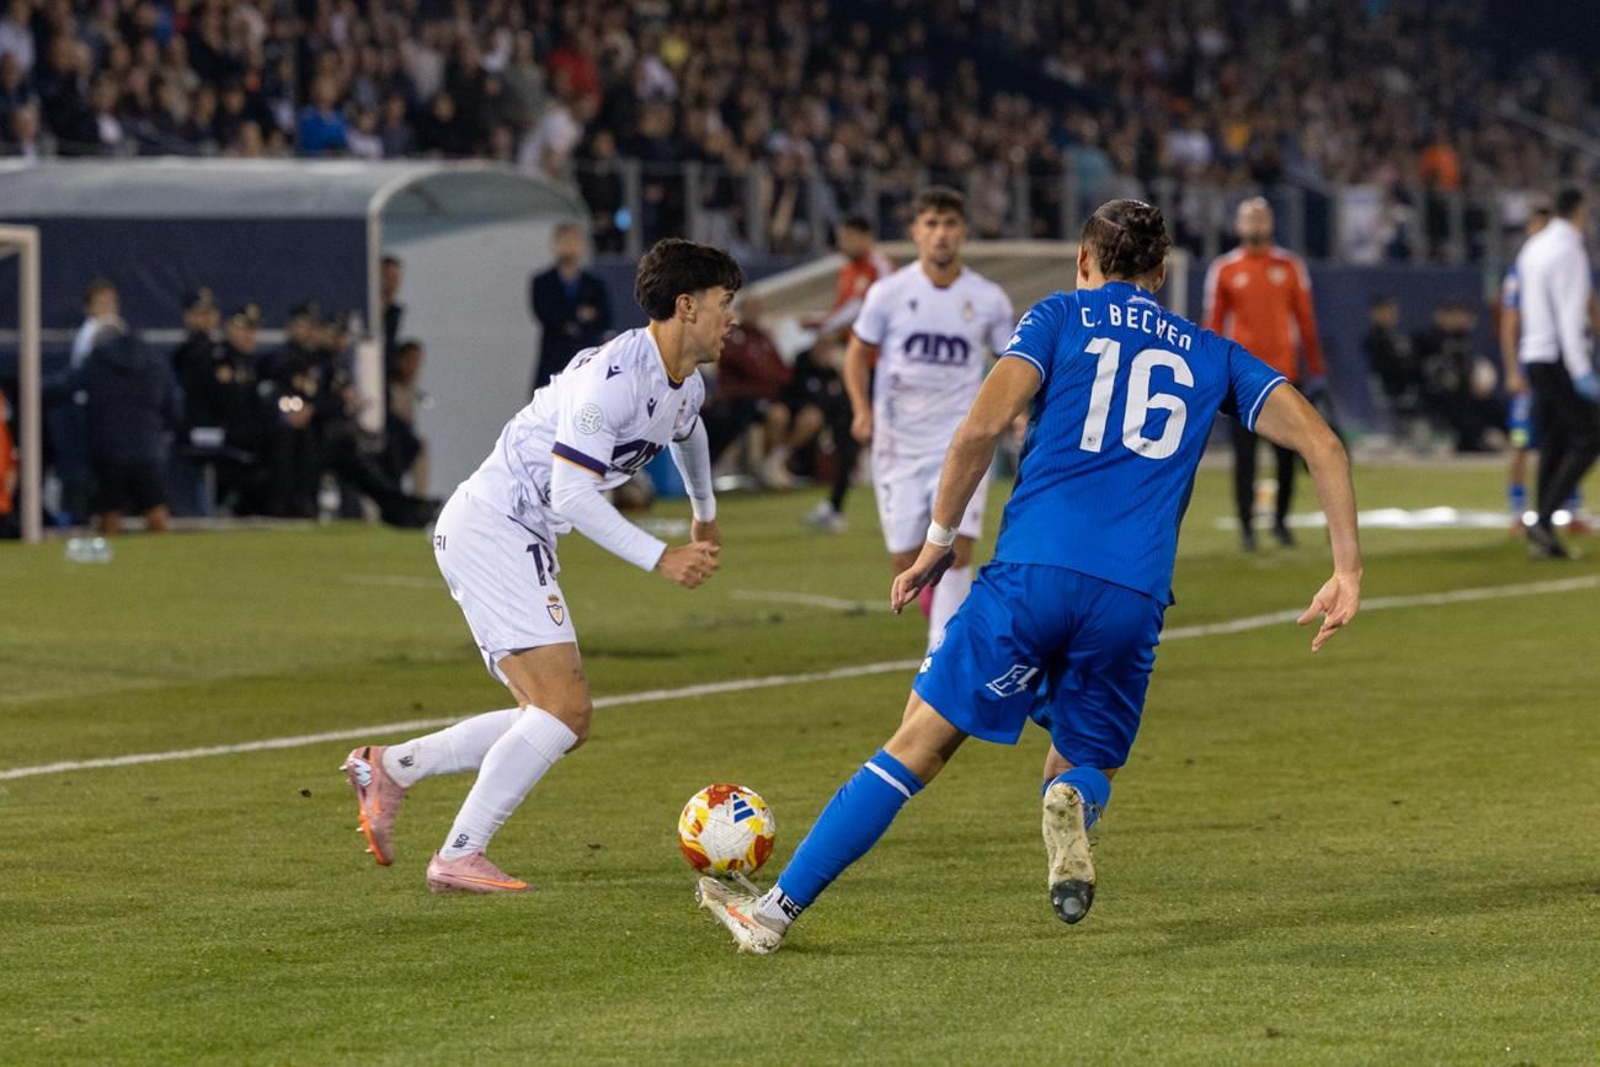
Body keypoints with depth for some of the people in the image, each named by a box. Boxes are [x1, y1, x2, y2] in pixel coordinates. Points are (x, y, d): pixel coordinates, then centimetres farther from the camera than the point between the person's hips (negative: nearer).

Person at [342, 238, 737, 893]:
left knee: (560, 721, 7)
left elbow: (686, 434, 37)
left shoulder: (685, 387, 10)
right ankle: (459, 857, -16)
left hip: (522, 542, 10)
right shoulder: (616, 374, -21)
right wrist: (661, 560, -23)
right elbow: (571, 494, -24)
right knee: (565, 707, -19)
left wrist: (705, 515, 52)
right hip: (489, 526, -10)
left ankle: (391, 768, 11)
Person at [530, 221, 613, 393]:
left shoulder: (595, 284, 8)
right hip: (553, 363, 0)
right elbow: (543, 314, -8)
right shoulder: (542, 283, 7)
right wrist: (579, 313, -9)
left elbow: (605, 321, -1)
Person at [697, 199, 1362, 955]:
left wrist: (939, 539, 7)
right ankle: (1072, 804, -19)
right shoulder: (1211, 355, 22)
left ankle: (777, 910, 5)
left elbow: (984, 424, -1)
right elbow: (1321, 443, 13)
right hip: (1134, 600, 2)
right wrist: (1347, 572, 13)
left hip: (1032, 573, -2)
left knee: (918, 744, 6)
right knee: (1083, 767, 19)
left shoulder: (1061, 316, 15)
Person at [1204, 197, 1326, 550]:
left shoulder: (1290, 266, 6)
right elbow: (1213, 324, 4)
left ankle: (1281, 520, 18)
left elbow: (1306, 321, 9)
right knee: (1244, 453, -1)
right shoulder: (1224, 269, 3)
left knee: (1287, 453, 4)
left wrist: (1315, 372, 6)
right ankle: (1246, 525, 5)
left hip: (1284, 372, 1)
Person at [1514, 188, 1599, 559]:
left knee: (1552, 445, 10)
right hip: (1562, 358, -8)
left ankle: (1544, 537, 6)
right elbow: (1570, 315, -18)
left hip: (1535, 357, 8)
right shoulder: (1568, 250, -13)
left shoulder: (1532, 248, 12)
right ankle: (1544, 520, -17)